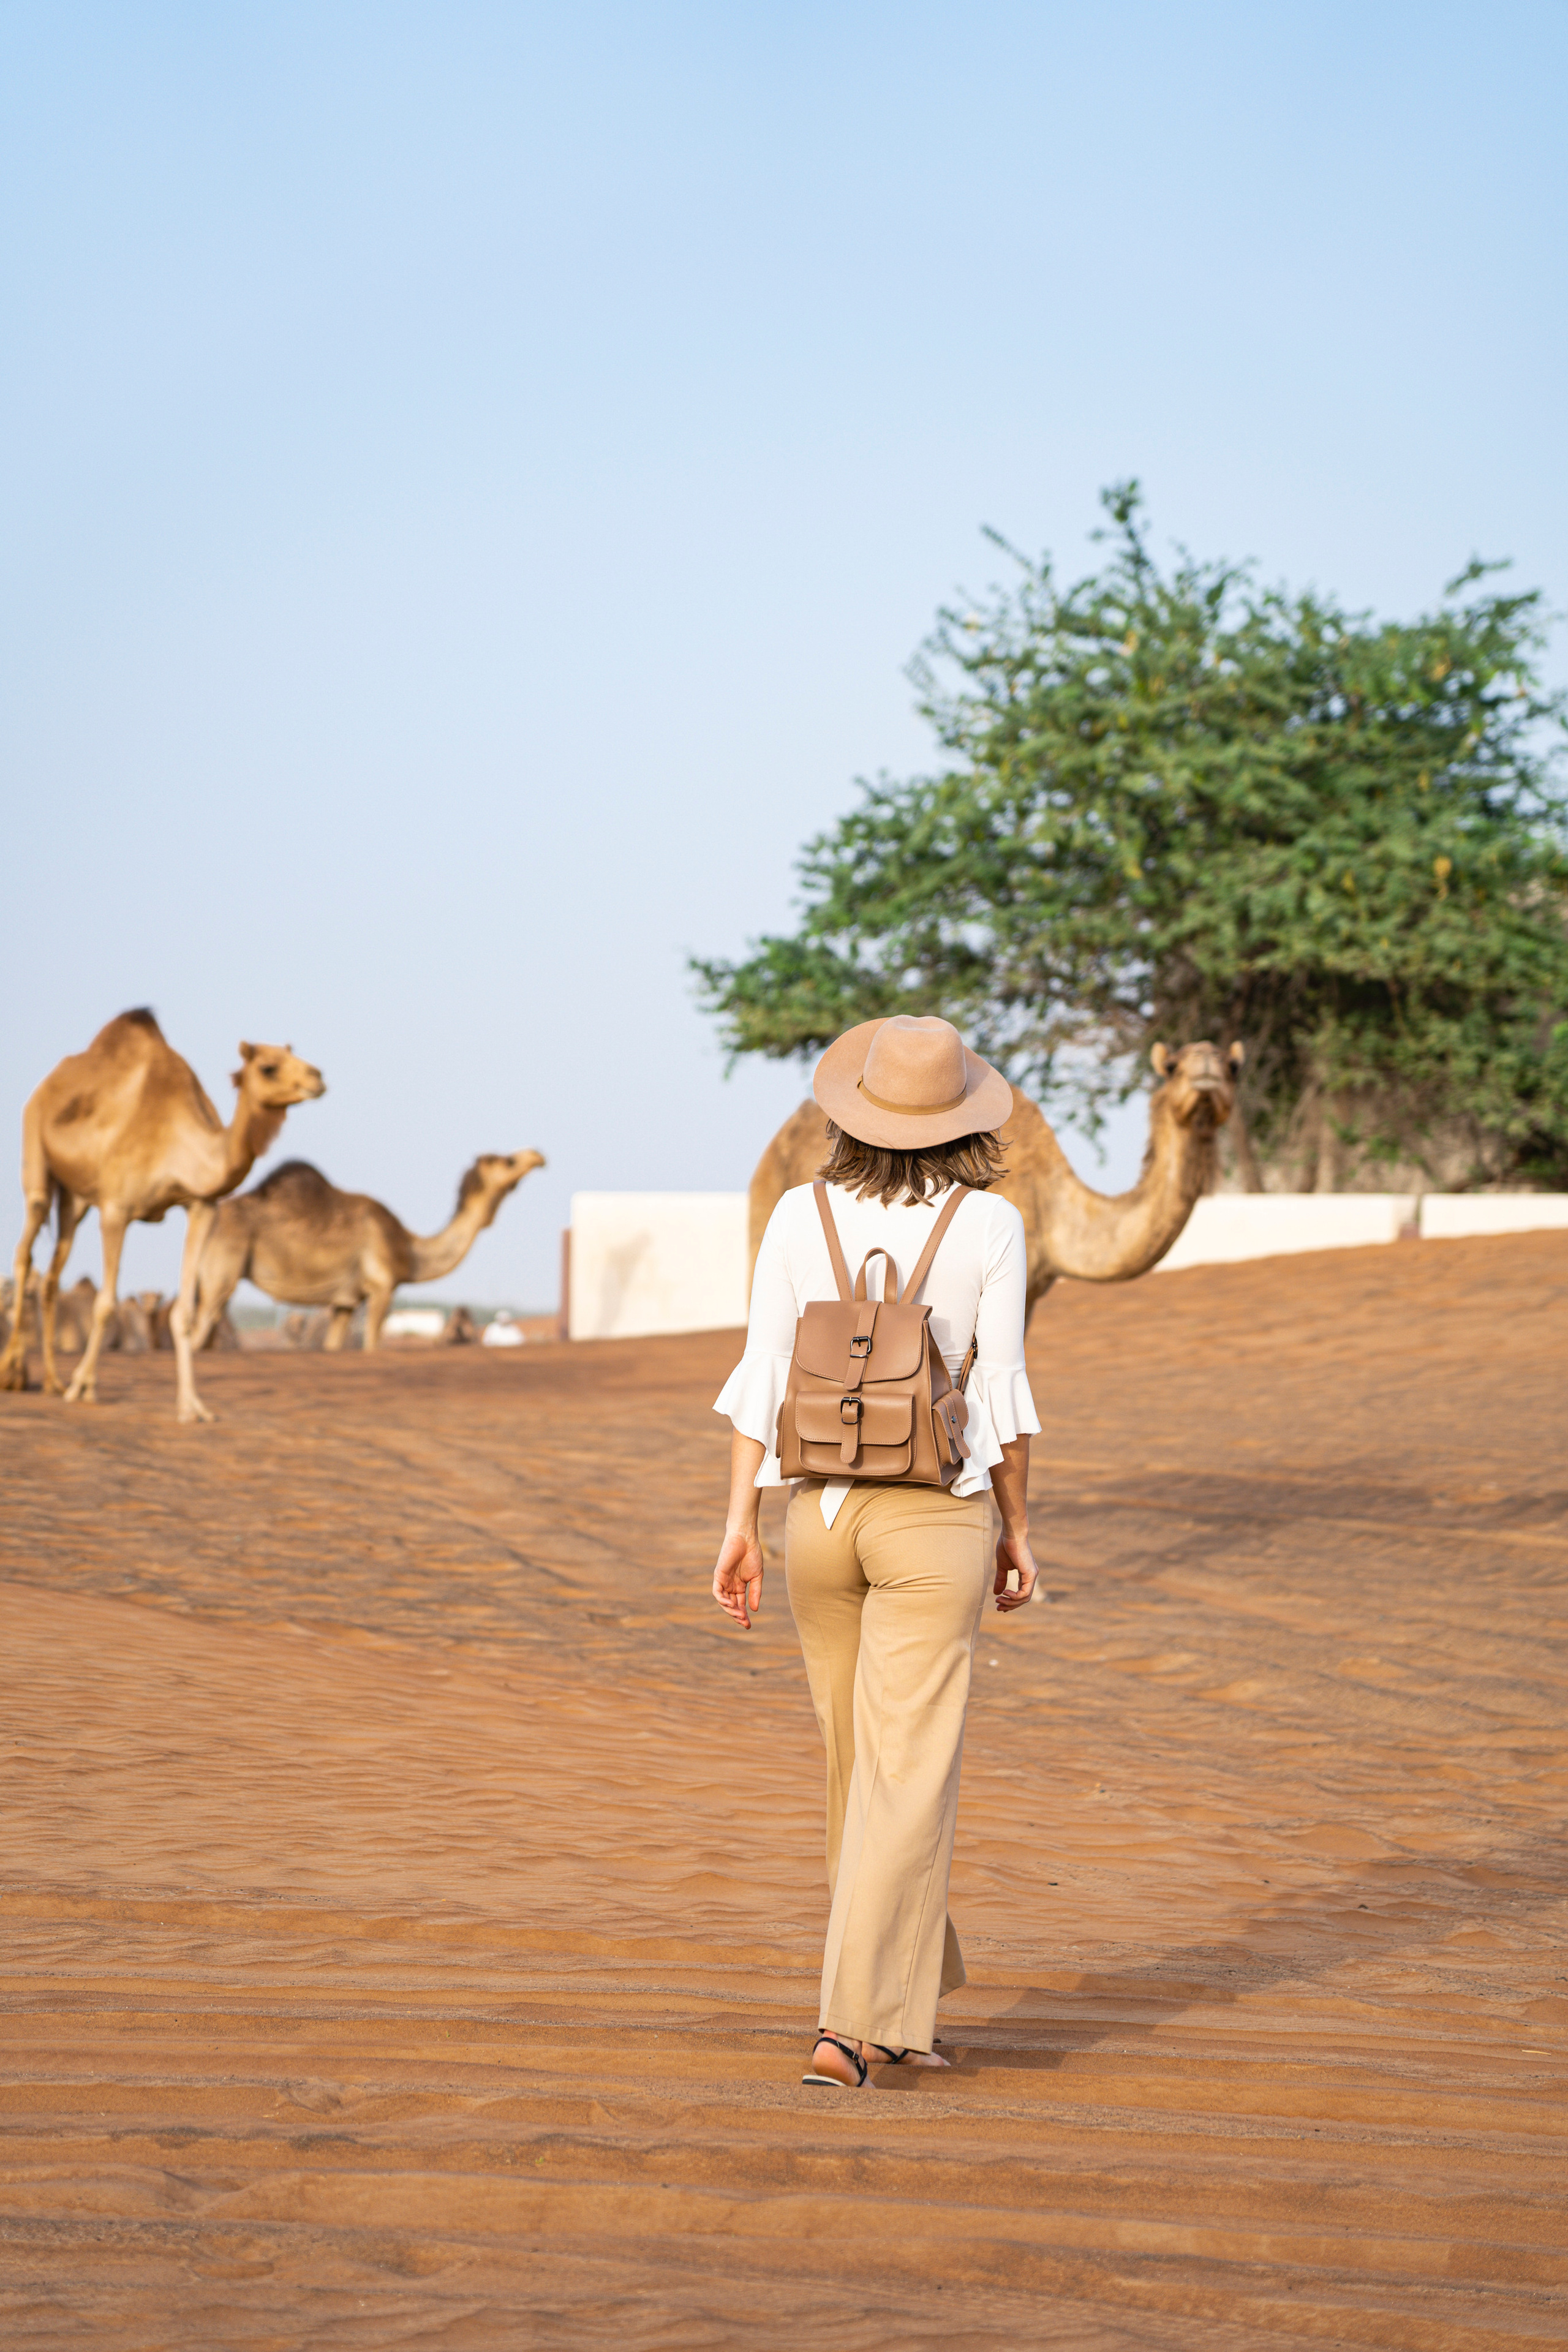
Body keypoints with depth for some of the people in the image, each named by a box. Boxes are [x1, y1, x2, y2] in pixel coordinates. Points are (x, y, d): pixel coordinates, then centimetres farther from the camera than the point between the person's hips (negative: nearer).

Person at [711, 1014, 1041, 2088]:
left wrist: (740, 1527, 0)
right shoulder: (989, 1224, -6)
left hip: (819, 1511, 3)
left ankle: (901, 2006, 29)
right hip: (935, 1518, -3)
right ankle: (852, 2024, -14)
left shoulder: (800, 1215, 1)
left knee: (863, 1765, 18)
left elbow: (762, 1378, -2)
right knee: (908, 1782, -3)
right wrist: (1019, 1531, 4)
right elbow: (1003, 1394, -6)